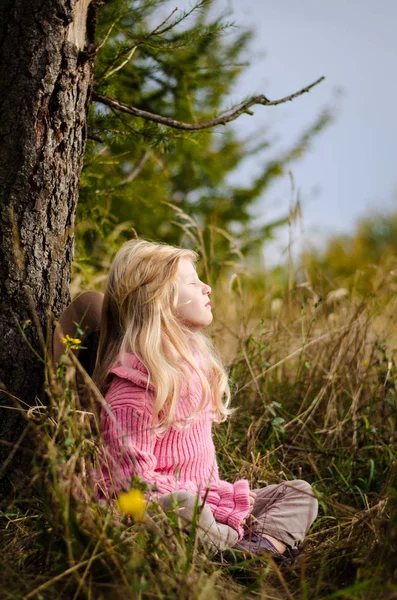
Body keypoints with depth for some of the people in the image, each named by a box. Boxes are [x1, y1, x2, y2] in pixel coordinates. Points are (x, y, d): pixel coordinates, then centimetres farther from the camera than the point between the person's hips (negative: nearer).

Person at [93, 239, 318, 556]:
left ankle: (264, 546, -21)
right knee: (181, 505, -42)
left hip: (206, 502, 10)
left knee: (300, 492, 6)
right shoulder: (134, 383, -18)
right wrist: (213, 506, -21)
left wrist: (221, 495, 1)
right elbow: (133, 476, -22)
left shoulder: (196, 363, 11)